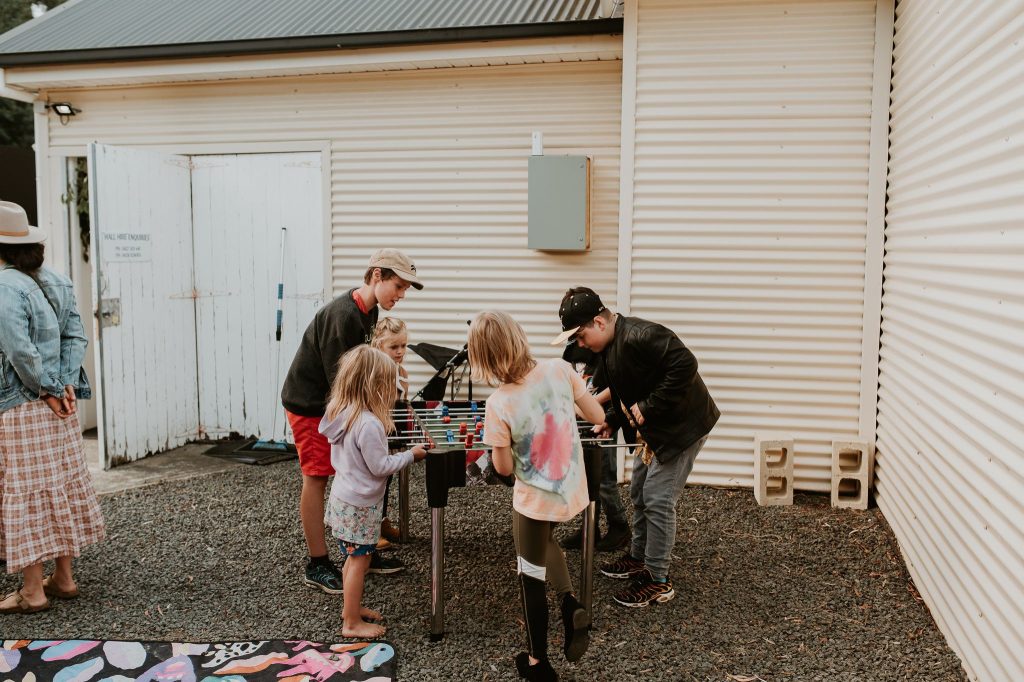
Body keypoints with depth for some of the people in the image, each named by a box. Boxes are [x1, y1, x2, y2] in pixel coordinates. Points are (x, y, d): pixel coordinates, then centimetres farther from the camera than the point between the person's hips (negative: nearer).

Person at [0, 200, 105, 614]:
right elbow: (75, 336, 5)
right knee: (61, 485, 14)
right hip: (58, 407, 8)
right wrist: (67, 386, -3)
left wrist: (48, 390, -10)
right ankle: (64, 578, 24)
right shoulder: (56, 283, 8)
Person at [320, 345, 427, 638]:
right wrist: (411, 455, -9)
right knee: (359, 560, 4)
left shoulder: (341, 413, 0)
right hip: (360, 504, -9)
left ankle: (352, 607, 35)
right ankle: (352, 623, 16)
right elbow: (380, 467, -20)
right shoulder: (369, 424, -27)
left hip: (344, 496, 9)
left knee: (354, 557, 21)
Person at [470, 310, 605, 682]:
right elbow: (598, 418, -4)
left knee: (531, 578, 17)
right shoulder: (559, 369, -15)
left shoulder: (498, 404, -22)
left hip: (535, 500, -4)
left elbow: (504, 468, -11)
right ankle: (570, 603, 17)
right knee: (544, 540, 35)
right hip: (572, 491, 4)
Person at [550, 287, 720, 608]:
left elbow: (685, 365, -36)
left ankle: (658, 581, 6)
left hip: (683, 425, -10)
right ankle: (638, 557, 36)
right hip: (654, 429, 10)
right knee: (639, 494, 18)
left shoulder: (641, 336, -28)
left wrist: (648, 407, -30)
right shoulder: (606, 350, 4)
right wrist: (611, 420, 2)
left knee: (657, 500, -7)